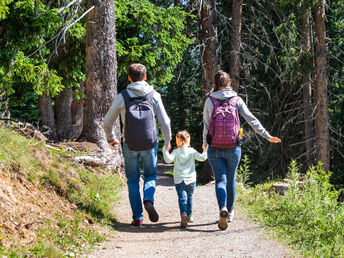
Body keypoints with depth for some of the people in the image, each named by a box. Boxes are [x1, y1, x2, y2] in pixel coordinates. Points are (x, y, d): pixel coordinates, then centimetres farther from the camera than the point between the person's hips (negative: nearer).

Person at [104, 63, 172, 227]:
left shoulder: (122, 97, -2)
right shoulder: (154, 95, -1)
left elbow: (107, 121, 4)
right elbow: (165, 122, 0)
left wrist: (111, 139, 23)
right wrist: (167, 141, 16)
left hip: (130, 145, 0)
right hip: (150, 144, 0)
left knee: (133, 181, 12)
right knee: (151, 175, 19)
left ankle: (137, 217, 7)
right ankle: (148, 200, -9)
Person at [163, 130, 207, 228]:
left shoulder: (176, 152, 0)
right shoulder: (192, 151, 2)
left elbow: (168, 159, -15)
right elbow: (202, 158, -6)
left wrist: (165, 150, -2)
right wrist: (205, 150, 11)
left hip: (179, 180, -2)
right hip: (191, 180, 2)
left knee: (182, 198, -9)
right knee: (189, 198, 19)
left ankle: (183, 214, -32)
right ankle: (189, 216, 28)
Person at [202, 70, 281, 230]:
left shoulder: (210, 101, -2)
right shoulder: (236, 100, -1)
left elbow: (206, 125, 1)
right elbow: (252, 120, -5)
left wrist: (205, 143, 17)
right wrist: (267, 136, -1)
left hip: (214, 149, -1)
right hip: (233, 148, 1)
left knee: (220, 180, 1)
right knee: (230, 179, 17)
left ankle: (223, 209, -25)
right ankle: (230, 213, 27)